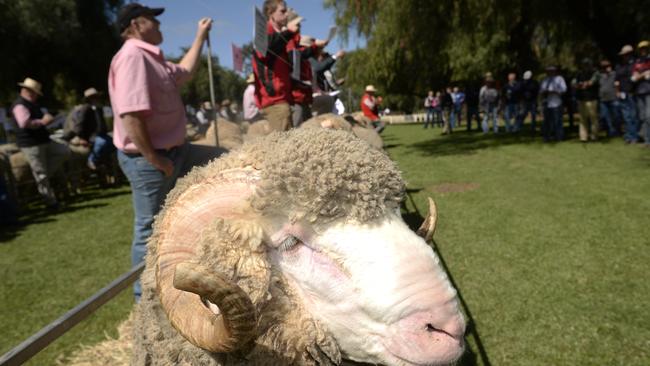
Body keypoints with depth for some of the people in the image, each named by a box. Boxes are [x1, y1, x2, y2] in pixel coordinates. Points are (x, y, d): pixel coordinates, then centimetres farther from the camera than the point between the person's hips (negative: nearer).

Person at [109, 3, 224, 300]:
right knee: (150, 229, 2)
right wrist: (154, 159, -23)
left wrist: (200, 36, 28)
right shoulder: (133, 56, -19)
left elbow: (185, 71, 30)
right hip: (147, 159, -10)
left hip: (173, 150, 10)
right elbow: (130, 115, -29)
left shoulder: (151, 58, 13)